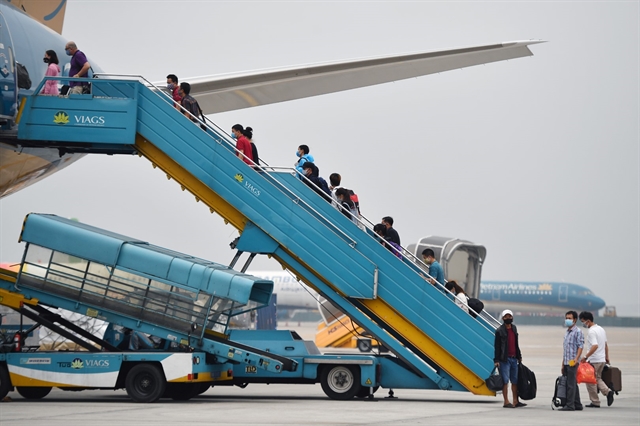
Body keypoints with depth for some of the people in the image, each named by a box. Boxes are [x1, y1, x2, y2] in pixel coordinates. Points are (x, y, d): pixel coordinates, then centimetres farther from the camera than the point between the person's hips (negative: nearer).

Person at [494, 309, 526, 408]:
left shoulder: (514, 328, 15)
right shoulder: (500, 331, -5)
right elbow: (496, 346, -7)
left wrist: (519, 356, 22)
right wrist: (496, 360, -13)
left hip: (514, 358, 7)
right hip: (504, 359, -7)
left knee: (515, 380, 7)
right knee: (505, 381, -6)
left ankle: (515, 401, 12)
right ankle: (506, 402, -5)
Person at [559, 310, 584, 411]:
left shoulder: (577, 332, -6)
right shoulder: (566, 333, 19)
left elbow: (580, 346, -13)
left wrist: (576, 359, -25)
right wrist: (563, 364, 22)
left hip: (572, 362, -9)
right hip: (566, 362, 9)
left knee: (571, 384, -9)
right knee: (573, 384, 11)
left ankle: (570, 405, -9)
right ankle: (577, 405, 16)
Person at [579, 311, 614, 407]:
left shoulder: (592, 331, -17)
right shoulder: (601, 329, 12)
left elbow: (595, 346, -28)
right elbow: (606, 345, 19)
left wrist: (586, 356, -25)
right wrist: (607, 357, 26)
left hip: (593, 360, -9)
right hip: (602, 360, 9)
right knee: (598, 378, 20)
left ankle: (595, 402, 6)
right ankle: (608, 391, -1)